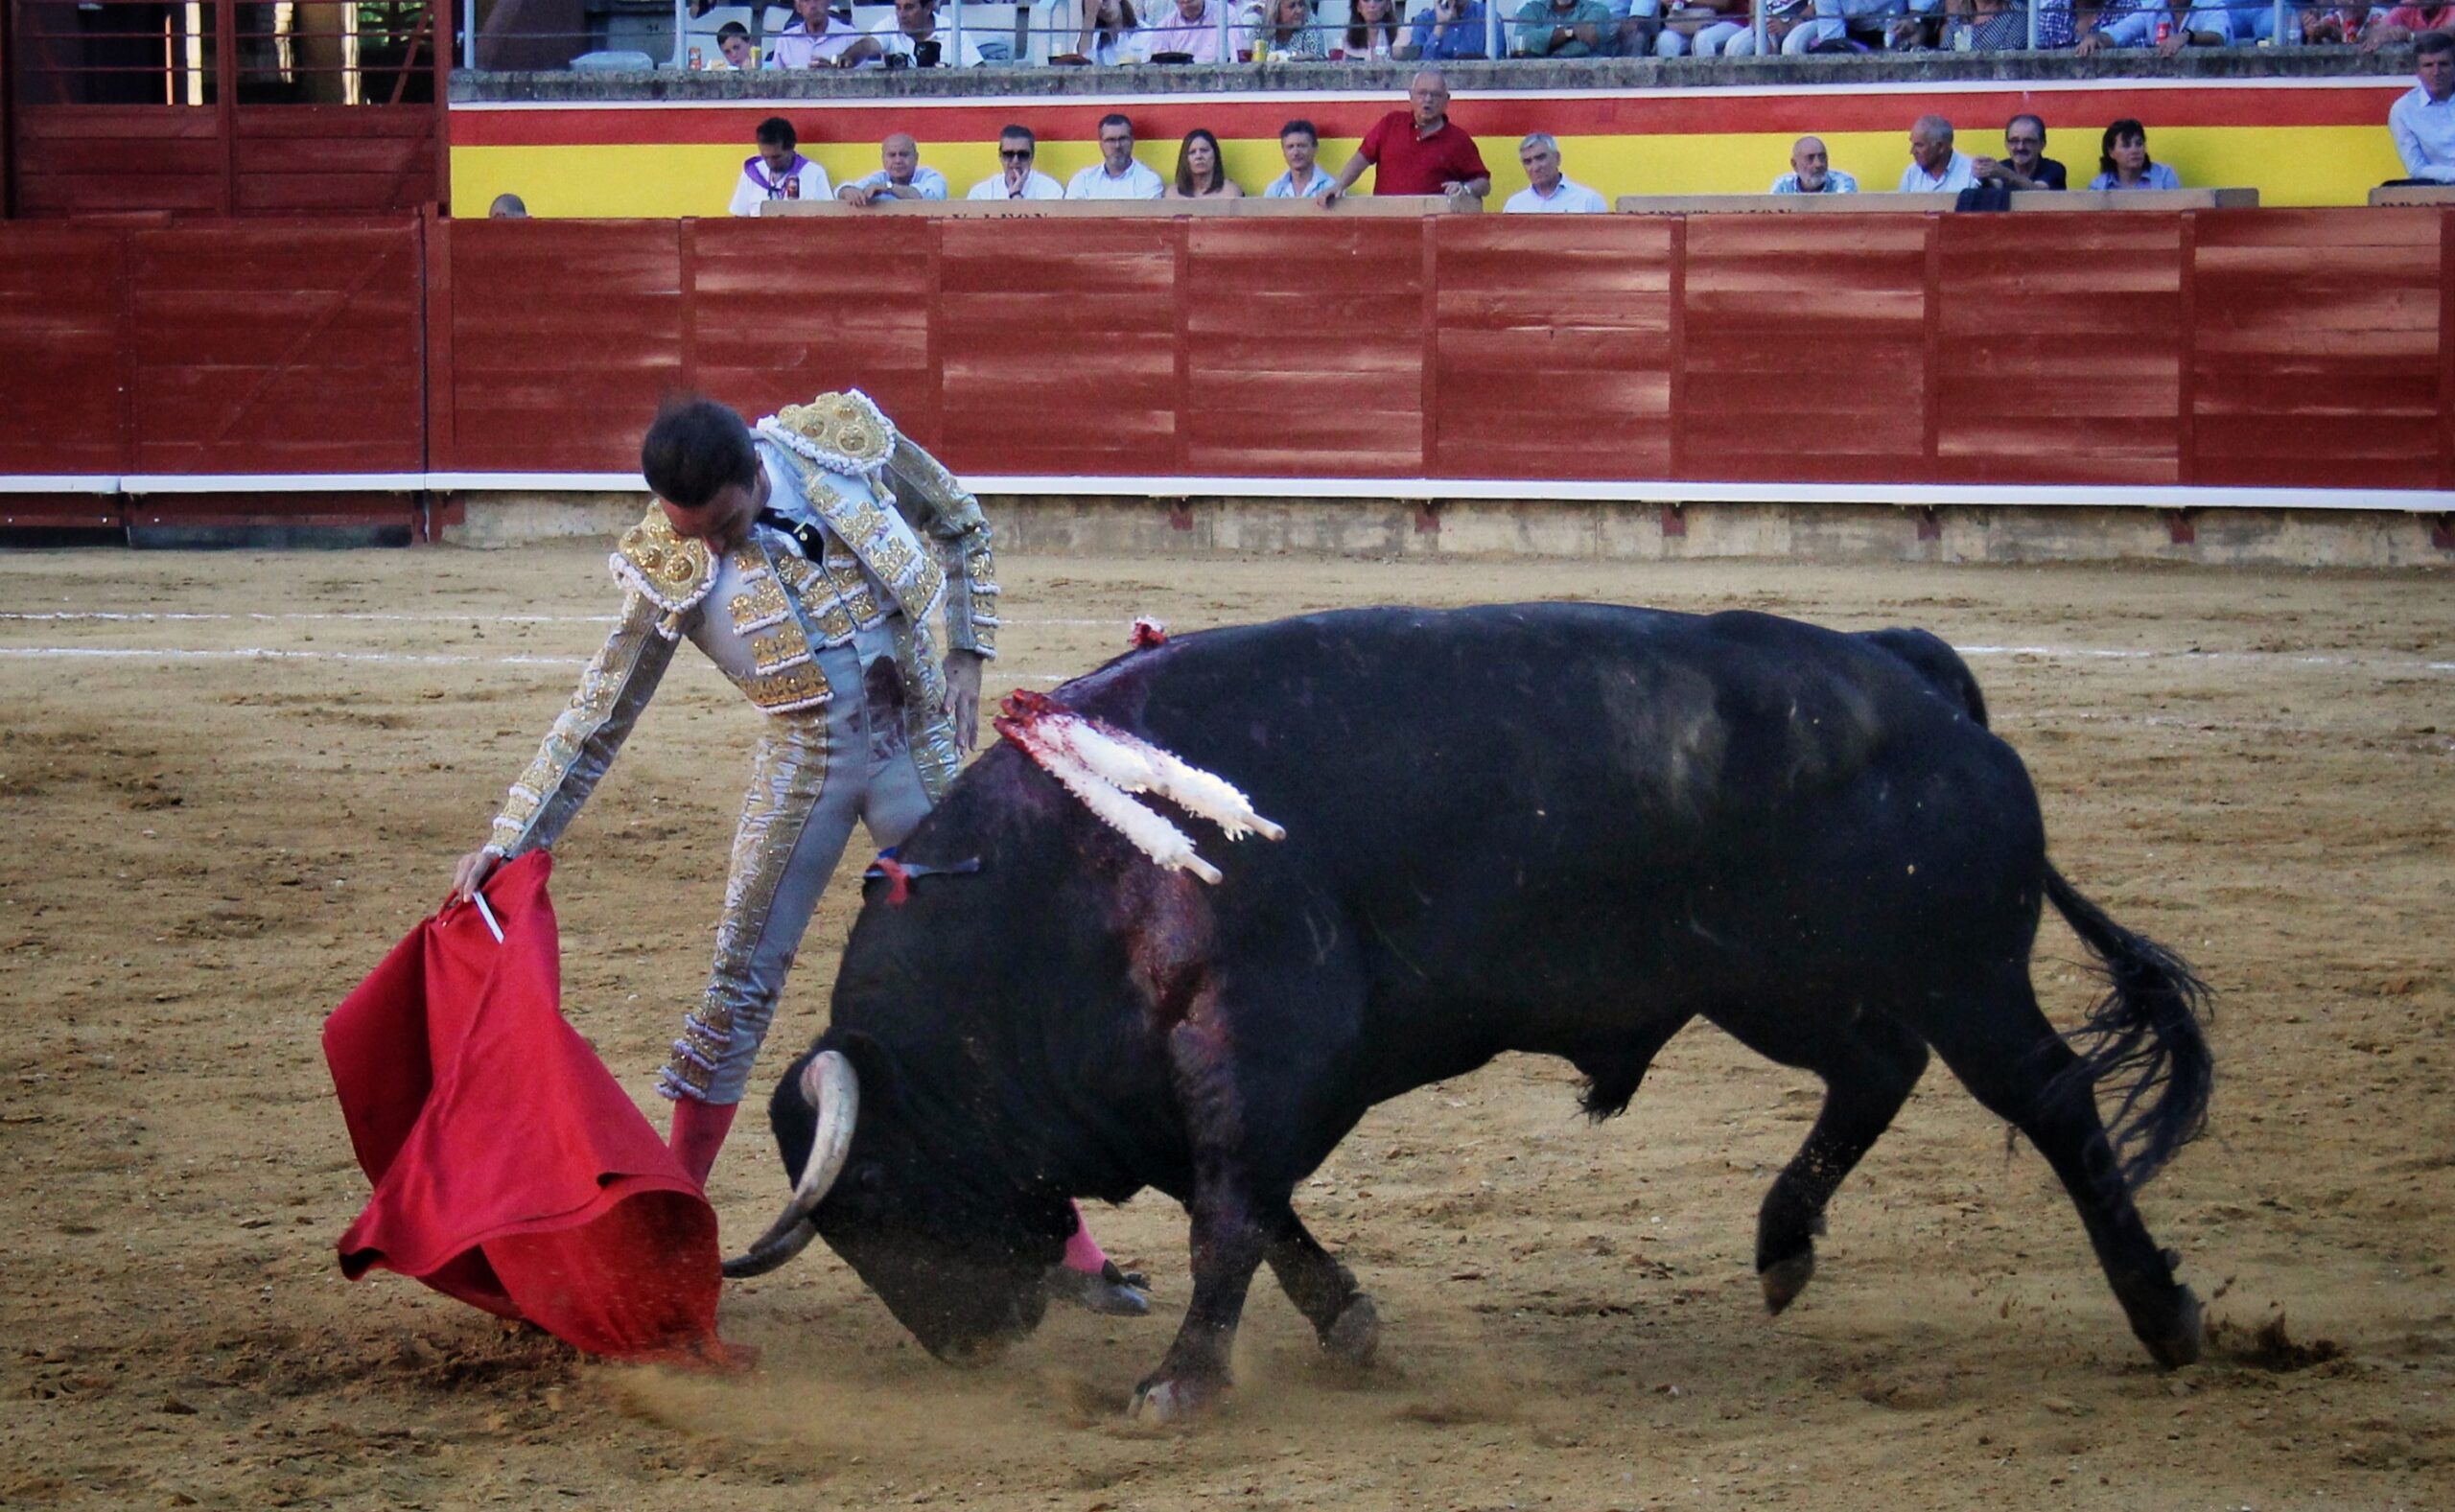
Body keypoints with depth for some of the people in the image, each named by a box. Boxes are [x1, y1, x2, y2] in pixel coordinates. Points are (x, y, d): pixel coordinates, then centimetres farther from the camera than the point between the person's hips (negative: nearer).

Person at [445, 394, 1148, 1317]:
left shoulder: (845, 443, -14)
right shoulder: (669, 572, -14)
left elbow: (965, 530, 5)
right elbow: (595, 721, -7)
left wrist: (965, 660, -5)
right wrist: (509, 841, -12)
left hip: (920, 749, 0)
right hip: (804, 765, 0)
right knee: (739, 987, -1)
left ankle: (1069, 1248, 6)